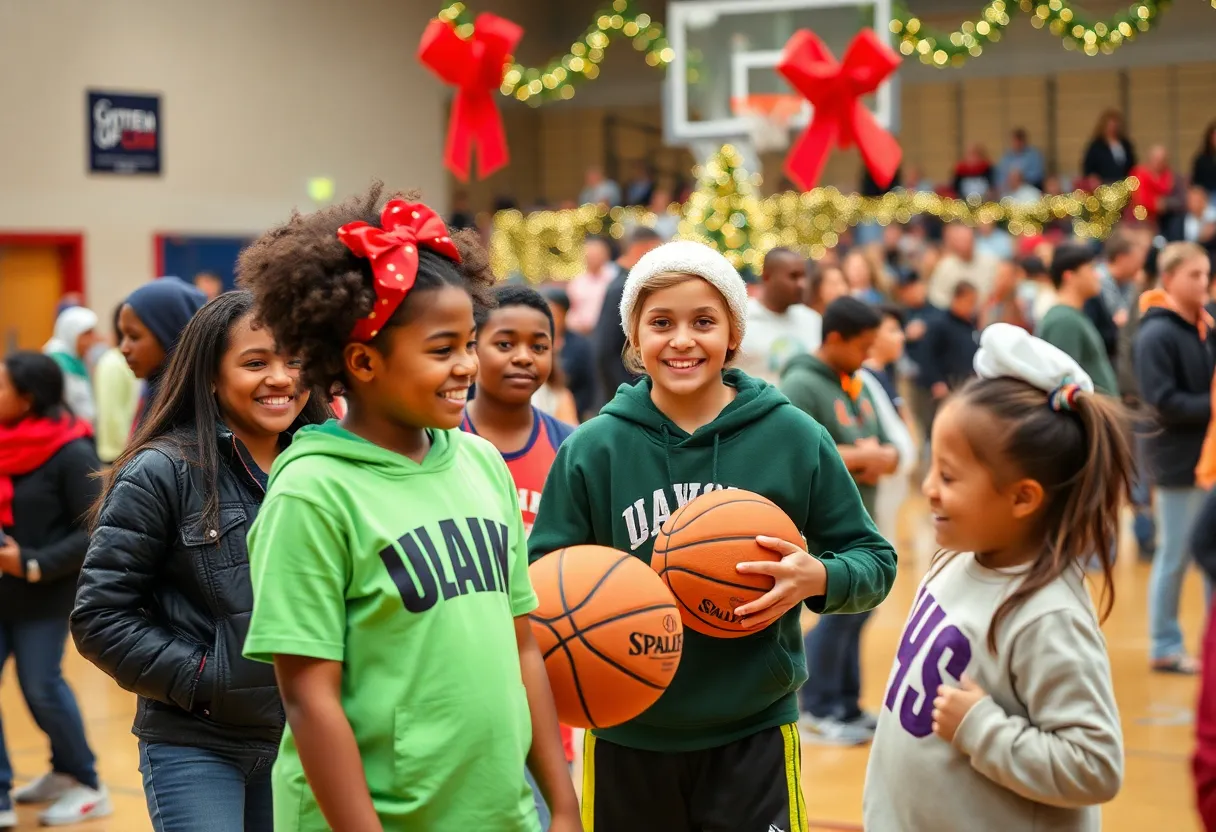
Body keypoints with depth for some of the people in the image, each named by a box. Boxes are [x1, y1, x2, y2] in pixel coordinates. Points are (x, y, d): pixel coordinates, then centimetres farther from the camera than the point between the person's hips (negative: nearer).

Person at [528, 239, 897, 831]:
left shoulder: (793, 438, -3)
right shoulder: (593, 449, -3)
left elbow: (874, 561, 3)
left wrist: (816, 577, -18)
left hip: (754, 738, -1)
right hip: (627, 741, 1)